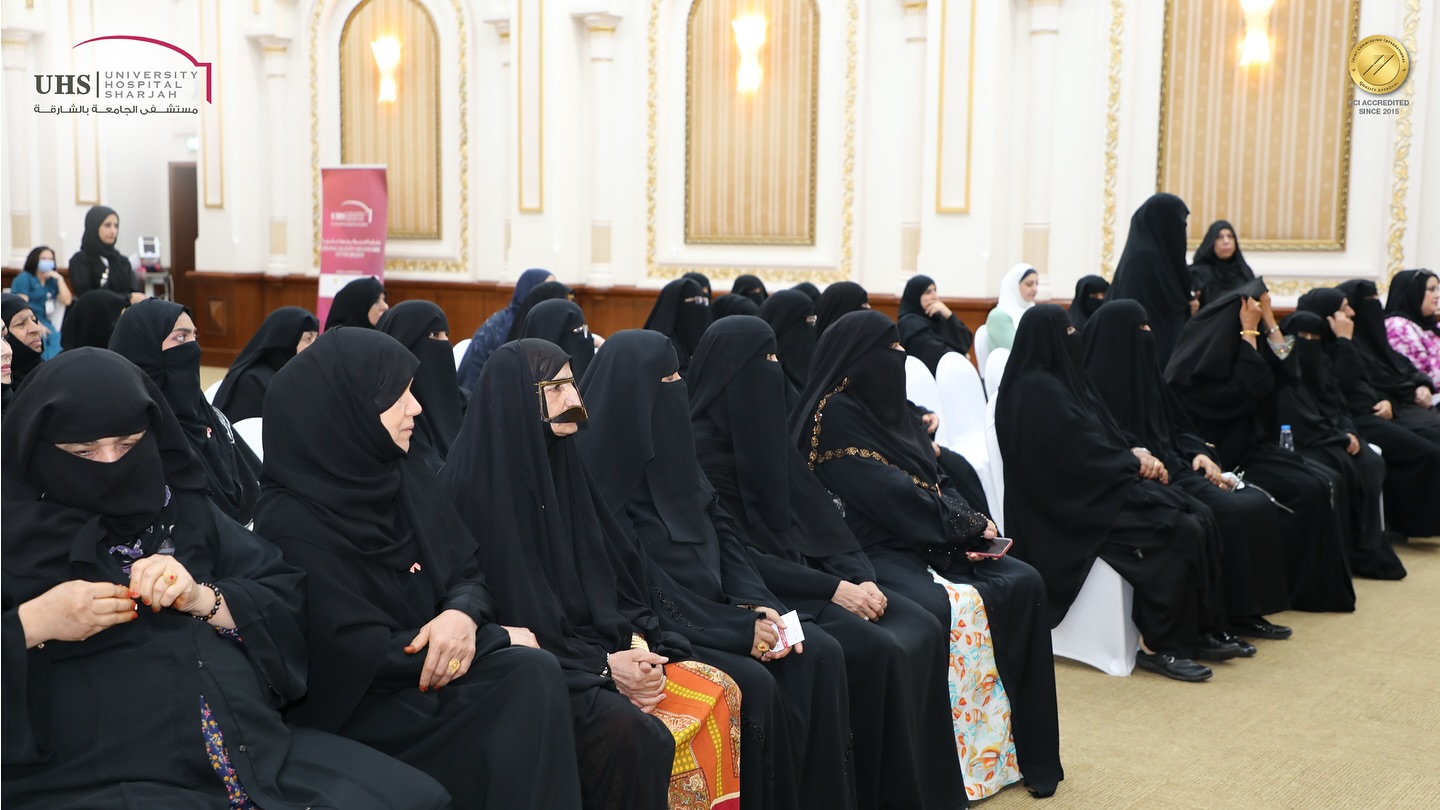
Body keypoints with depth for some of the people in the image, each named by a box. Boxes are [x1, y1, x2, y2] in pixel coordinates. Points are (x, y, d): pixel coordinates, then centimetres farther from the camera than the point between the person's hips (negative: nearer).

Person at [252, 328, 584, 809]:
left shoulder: (402, 473, 5)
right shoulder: (293, 525, -16)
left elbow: (470, 571, 8)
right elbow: (358, 655, -19)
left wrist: (463, 615, -17)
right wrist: (493, 639, -14)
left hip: (430, 670, 6)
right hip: (355, 707, -6)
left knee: (532, 675, -23)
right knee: (527, 678, -25)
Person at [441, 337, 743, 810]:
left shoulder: (558, 461, 10)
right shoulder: (480, 484, -13)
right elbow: (505, 614, -16)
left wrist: (634, 639, -5)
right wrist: (603, 665, -15)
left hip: (601, 646, 8)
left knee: (718, 696, -8)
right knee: (633, 733, -30)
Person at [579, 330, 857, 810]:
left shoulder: (670, 450, 11)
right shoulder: (599, 469, -14)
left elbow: (722, 534, 10)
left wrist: (758, 604, -7)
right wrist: (738, 628, -18)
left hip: (716, 605, 8)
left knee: (819, 655, -9)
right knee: (755, 684, -27)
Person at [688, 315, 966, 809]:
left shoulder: (760, 434, 11)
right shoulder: (702, 447, -14)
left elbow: (812, 515, 10)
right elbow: (735, 555, -18)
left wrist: (858, 576, -6)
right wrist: (833, 589, -19)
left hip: (804, 571, 8)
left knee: (922, 631, -8)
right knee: (877, 650, -24)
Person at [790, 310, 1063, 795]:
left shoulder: (888, 406, 16)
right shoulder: (835, 415, -10)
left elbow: (936, 479, 13)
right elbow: (891, 496, -17)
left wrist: (969, 526, -7)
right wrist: (967, 525, -9)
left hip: (928, 541, 9)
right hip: (873, 550, -8)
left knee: (1023, 583, -8)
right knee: (932, 606, -36)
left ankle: (1027, 745, -3)